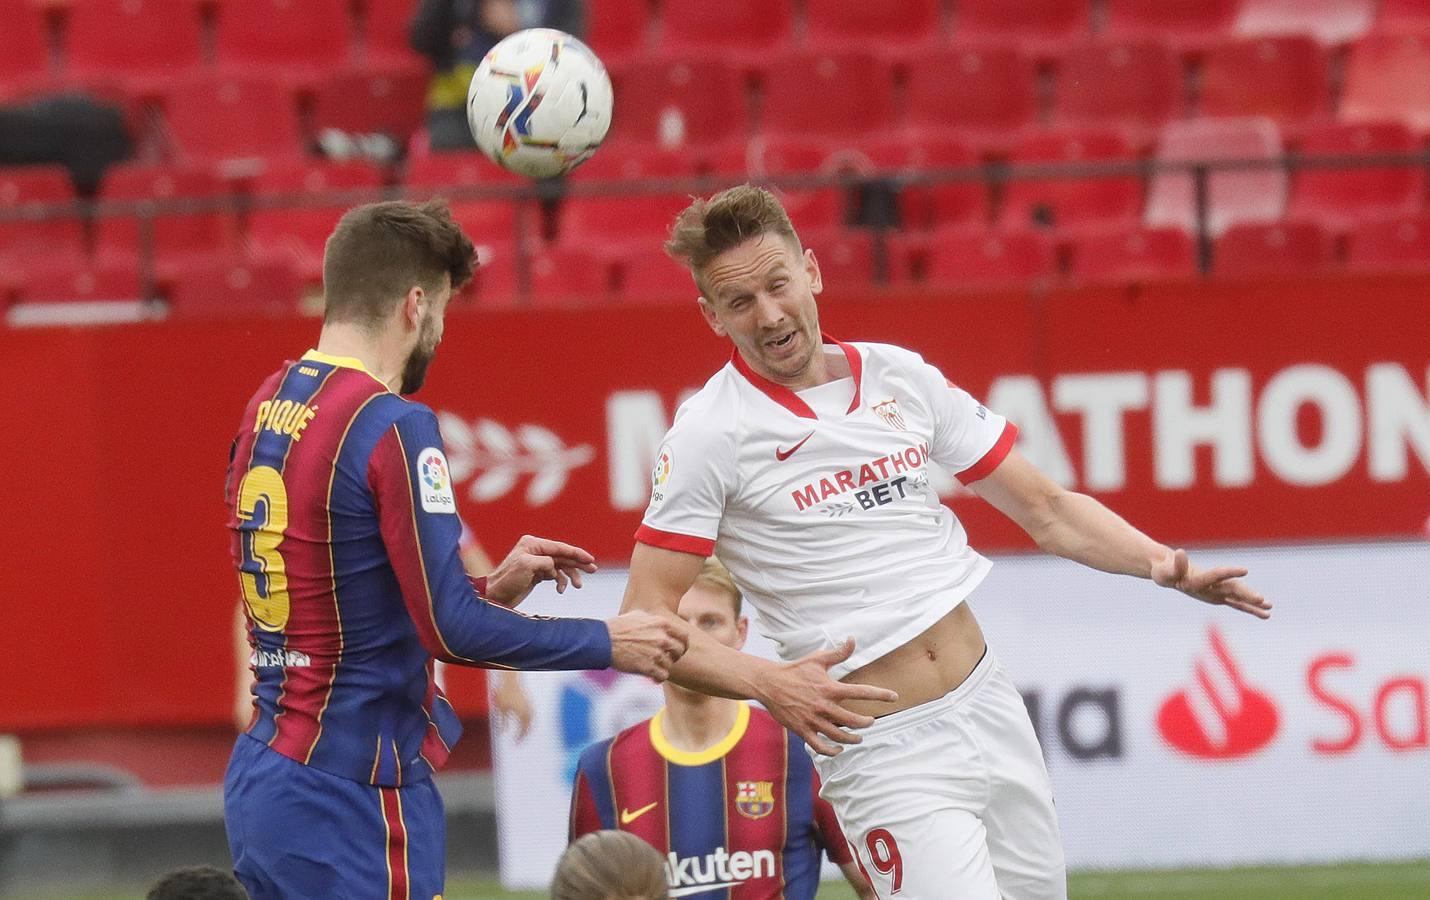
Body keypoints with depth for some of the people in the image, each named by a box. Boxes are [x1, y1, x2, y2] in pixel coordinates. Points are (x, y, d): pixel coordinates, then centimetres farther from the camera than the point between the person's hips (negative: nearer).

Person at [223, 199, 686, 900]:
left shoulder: (266, 409, 12)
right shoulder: (392, 426, -14)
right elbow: (451, 629, -17)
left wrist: (491, 590, 19)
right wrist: (608, 644, -6)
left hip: (258, 783, 9)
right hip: (353, 801, -9)